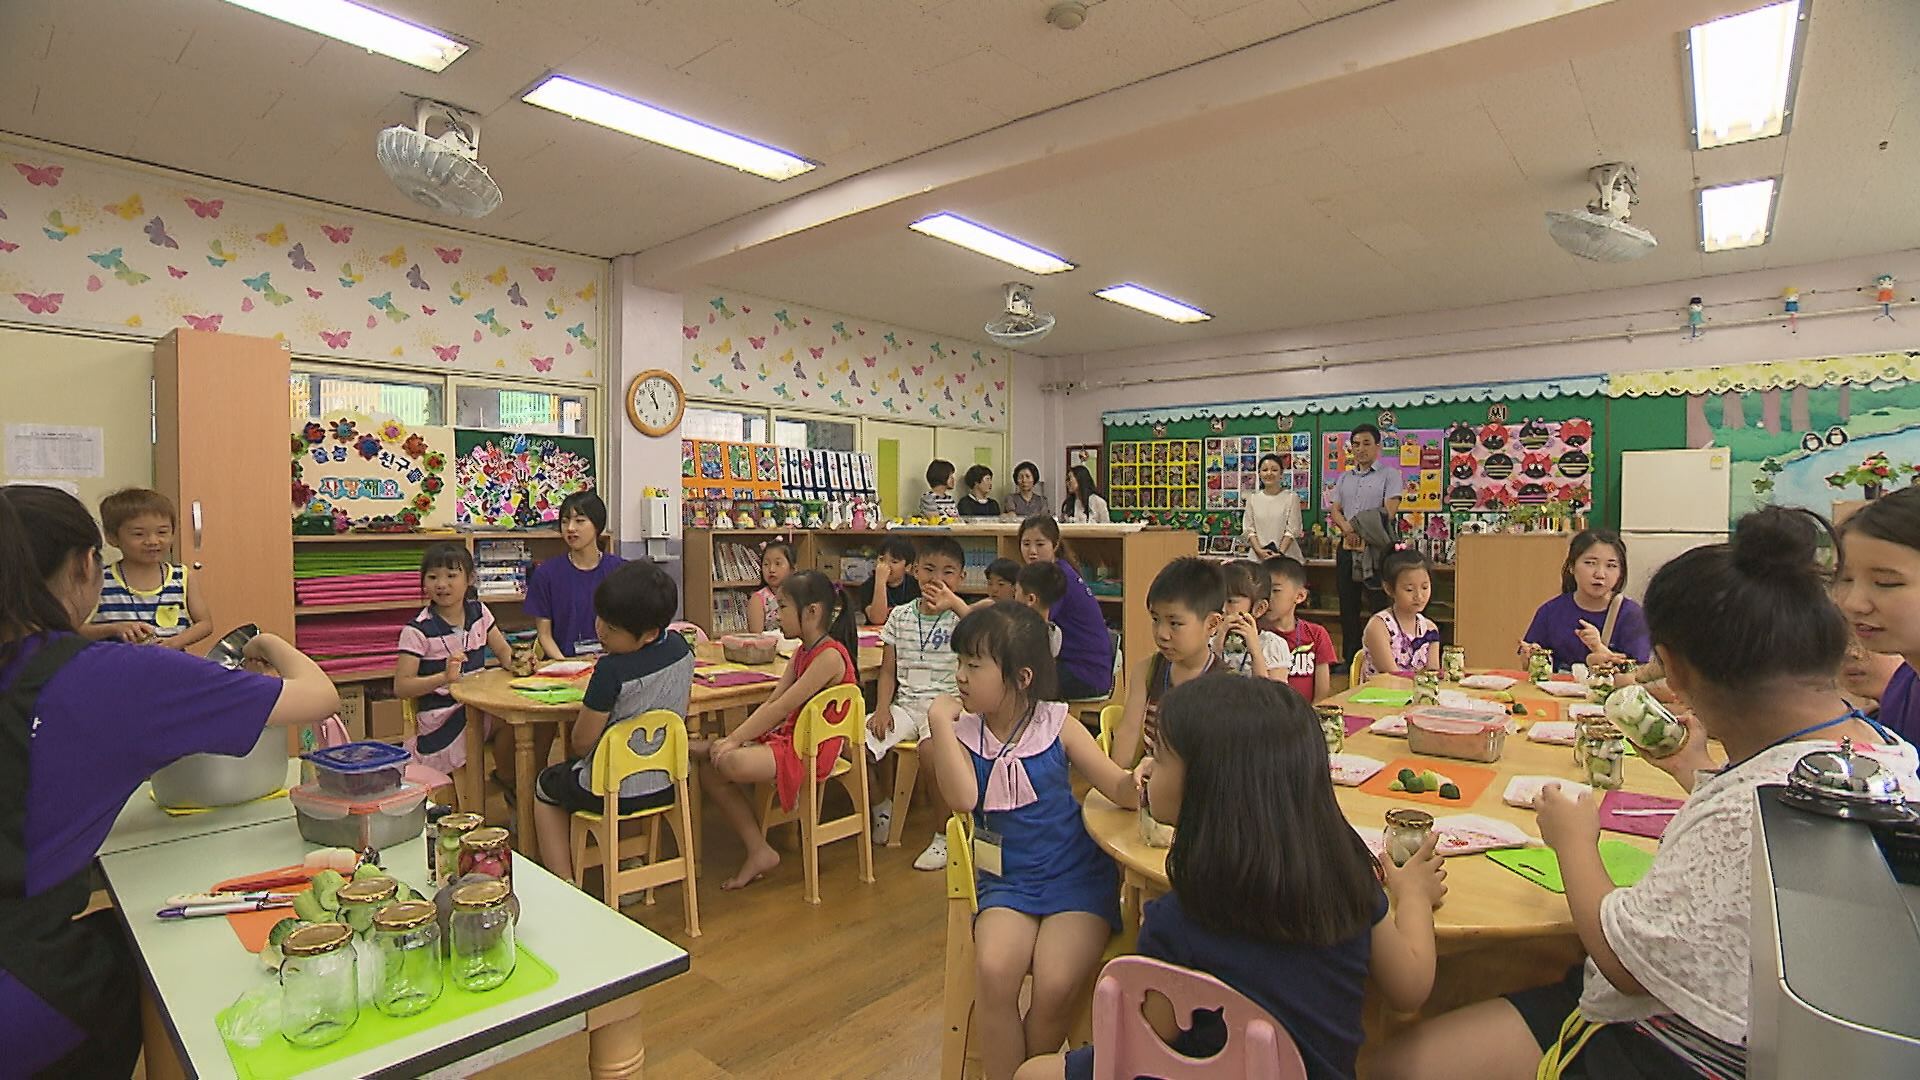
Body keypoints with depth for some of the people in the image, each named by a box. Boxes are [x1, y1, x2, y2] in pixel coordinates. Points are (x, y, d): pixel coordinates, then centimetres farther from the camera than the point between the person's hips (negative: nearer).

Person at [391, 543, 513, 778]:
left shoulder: (479, 612, 7)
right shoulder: (417, 630, -8)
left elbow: (503, 651, 14)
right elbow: (401, 687, -10)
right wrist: (445, 677, -26)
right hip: (442, 717, -5)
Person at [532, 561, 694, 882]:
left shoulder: (612, 670, -27)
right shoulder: (680, 647, -9)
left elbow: (581, 743, -18)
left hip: (613, 792, -6)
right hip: (667, 785, 7)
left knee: (544, 787, 24)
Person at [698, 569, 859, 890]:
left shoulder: (830, 656, -18)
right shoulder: (803, 653, 12)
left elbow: (782, 708, -21)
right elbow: (770, 704, 8)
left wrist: (734, 740, -17)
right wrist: (733, 737, -3)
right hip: (787, 737, 10)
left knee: (730, 763, -31)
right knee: (709, 770, 0)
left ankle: (699, 746, 3)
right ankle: (759, 852, 3)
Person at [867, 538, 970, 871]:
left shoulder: (961, 616, -1)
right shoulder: (900, 616, 10)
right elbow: (888, 671, 11)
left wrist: (955, 603, -33)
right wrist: (882, 708, -4)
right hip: (906, 704, 4)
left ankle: (943, 836, -11)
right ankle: (882, 804, 14)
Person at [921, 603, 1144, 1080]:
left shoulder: (1055, 724, -6)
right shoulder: (963, 732, -2)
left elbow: (1119, 787, -9)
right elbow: (962, 798, -20)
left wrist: (1140, 782, -32)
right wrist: (940, 723, -20)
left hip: (1076, 877, -1)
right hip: (1007, 881, 2)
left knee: (1055, 987, -20)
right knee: (992, 971, -25)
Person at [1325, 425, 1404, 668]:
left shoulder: (1390, 475, 2)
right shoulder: (1344, 477, 18)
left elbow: (1390, 510, -9)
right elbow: (1334, 510, 9)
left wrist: (1363, 531, -18)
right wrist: (1348, 530, -11)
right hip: (1347, 548, 5)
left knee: (1379, 603, -6)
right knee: (1348, 605, 9)